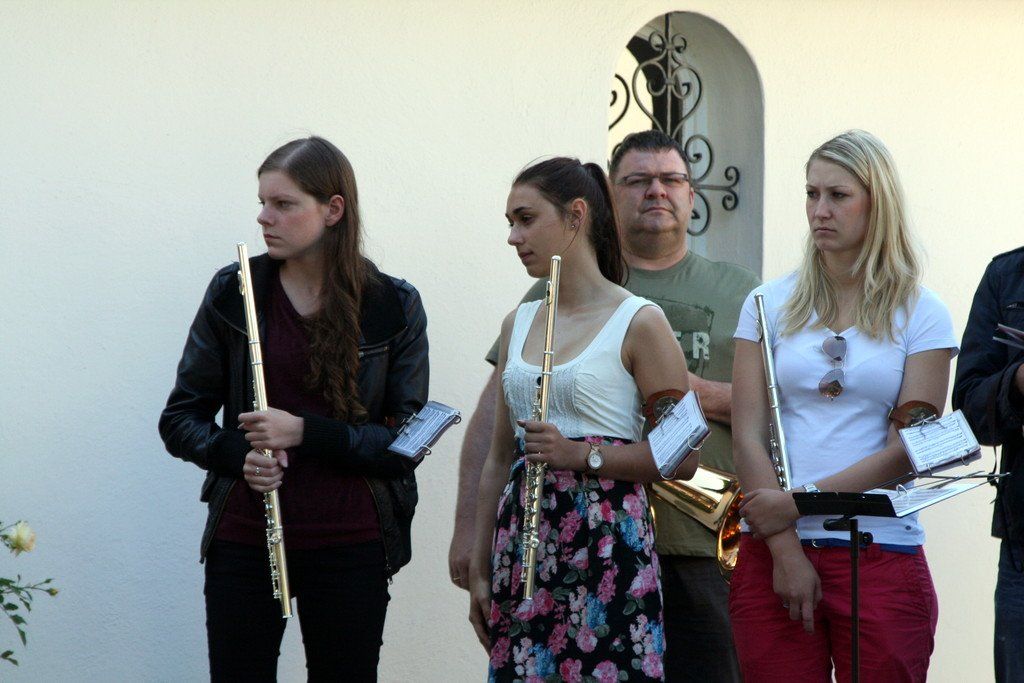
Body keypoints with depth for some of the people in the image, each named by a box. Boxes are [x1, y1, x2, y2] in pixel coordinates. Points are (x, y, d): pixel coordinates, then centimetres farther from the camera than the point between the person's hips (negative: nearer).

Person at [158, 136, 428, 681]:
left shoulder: (393, 307, -2)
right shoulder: (232, 293, 1)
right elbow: (180, 419, 7)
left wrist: (306, 432, -17)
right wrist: (237, 454, -14)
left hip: (350, 547, -1)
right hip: (244, 538, 1)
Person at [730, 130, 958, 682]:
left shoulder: (920, 315, 4)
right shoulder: (770, 304, 8)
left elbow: (908, 448, -5)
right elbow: (747, 437, 2)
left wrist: (799, 501, -13)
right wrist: (785, 552, -8)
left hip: (883, 557, -1)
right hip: (771, 554, 1)